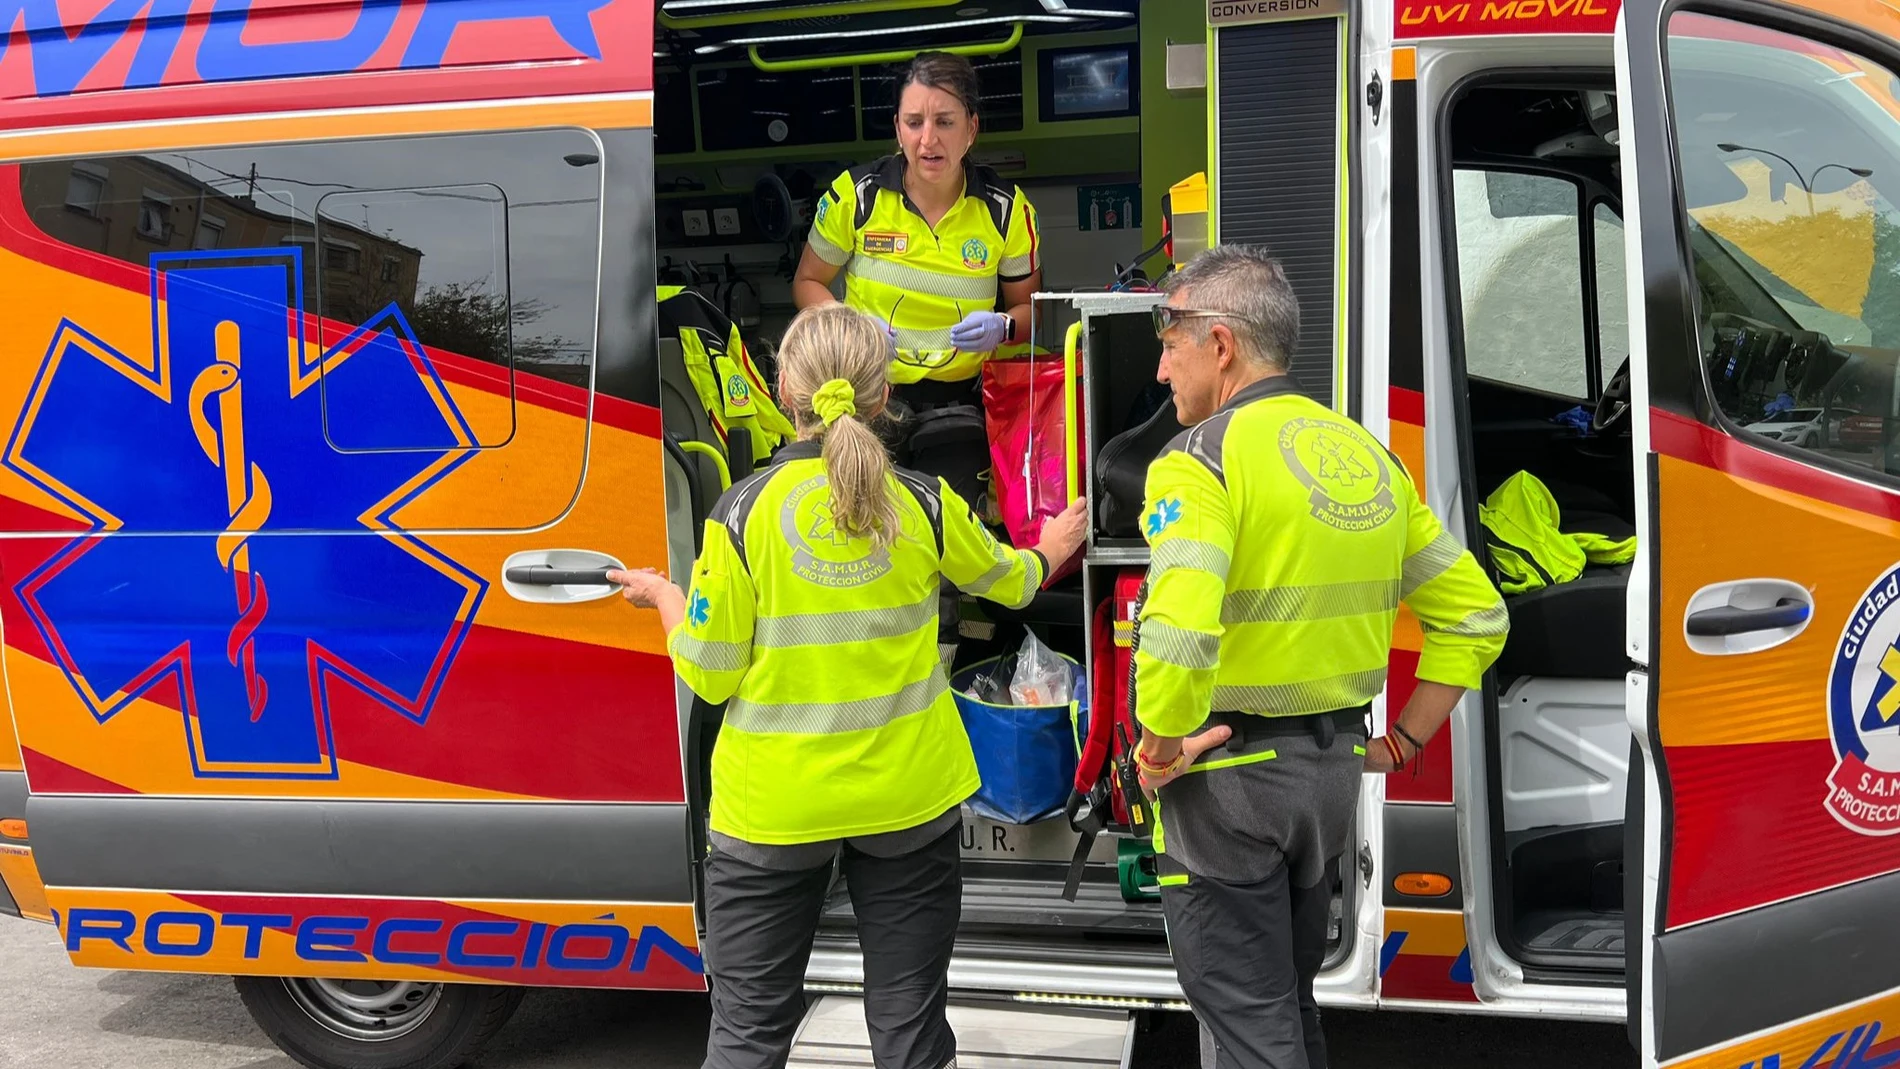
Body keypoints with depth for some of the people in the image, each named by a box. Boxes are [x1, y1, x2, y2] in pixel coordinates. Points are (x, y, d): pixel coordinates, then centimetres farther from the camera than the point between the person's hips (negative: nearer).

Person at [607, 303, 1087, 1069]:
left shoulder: (743, 512, -13)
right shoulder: (924, 505, -5)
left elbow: (710, 676, -9)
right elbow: (1008, 581, 15)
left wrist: (663, 596, 11)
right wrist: (1051, 550, 38)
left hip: (772, 806, -2)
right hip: (906, 799, 2)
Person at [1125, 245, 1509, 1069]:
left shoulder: (1200, 460, -16)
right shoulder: (1367, 456, 8)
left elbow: (1177, 632, -32)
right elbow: (1477, 615, 11)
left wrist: (1160, 753, -17)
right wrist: (1403, 741, 12)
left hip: (1226, 775, -7)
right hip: (1333, 771, 7)